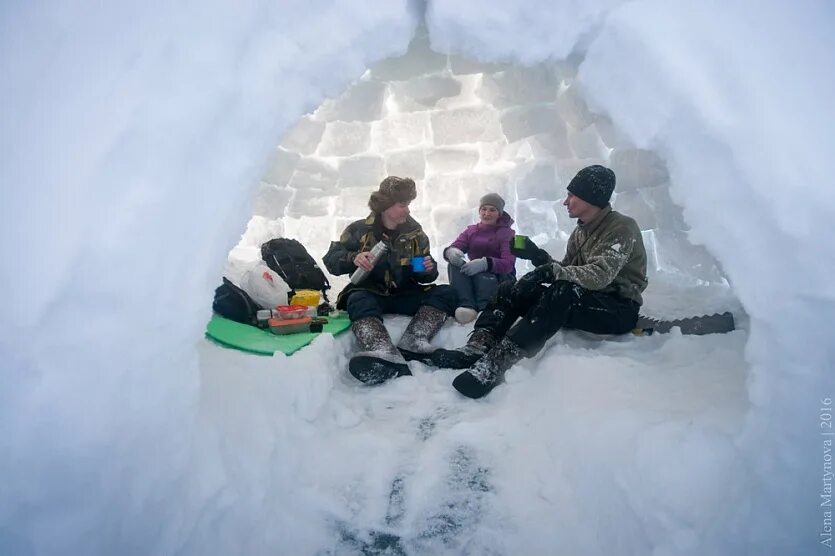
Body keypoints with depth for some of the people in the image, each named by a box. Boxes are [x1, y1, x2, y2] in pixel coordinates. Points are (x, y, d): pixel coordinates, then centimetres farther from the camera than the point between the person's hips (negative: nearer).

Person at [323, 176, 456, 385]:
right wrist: (353, 259, -23)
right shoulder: (360, 229, 1)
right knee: (359, 302, -37)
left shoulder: (414, 232, 9)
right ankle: (386, 355, -65)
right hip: (370, 294, -3)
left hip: (404, 295, 3)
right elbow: (331, 259, -2)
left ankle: (412, 342, -41)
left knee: (447, 293, -18)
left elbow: (425, 276, 13)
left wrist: (428, 270, -12)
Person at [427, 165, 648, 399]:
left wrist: (552, 272, -36)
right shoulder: (580, 232, 11)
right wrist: (539, 256, -5)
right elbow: (567, 271, 9)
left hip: (620, 309, -7)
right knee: (512, 289, -9)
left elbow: (599, 276, -28)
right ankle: (476, 348, -29)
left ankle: (495, 363, -47)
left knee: (563, 293, -38)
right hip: (583, 302, 7)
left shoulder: (622, 228, -13)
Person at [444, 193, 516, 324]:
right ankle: (467, 305, -44)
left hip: (500, 278, -3)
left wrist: (485, 263, -38)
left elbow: (508, 264, -17)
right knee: (454, 264, -27)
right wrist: (450, 252, -32)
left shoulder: (507, 233, 1)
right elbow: (454, 247, -5)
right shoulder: (471, 231, 13)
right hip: (472, 281, 3)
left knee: (482, 275, -36)